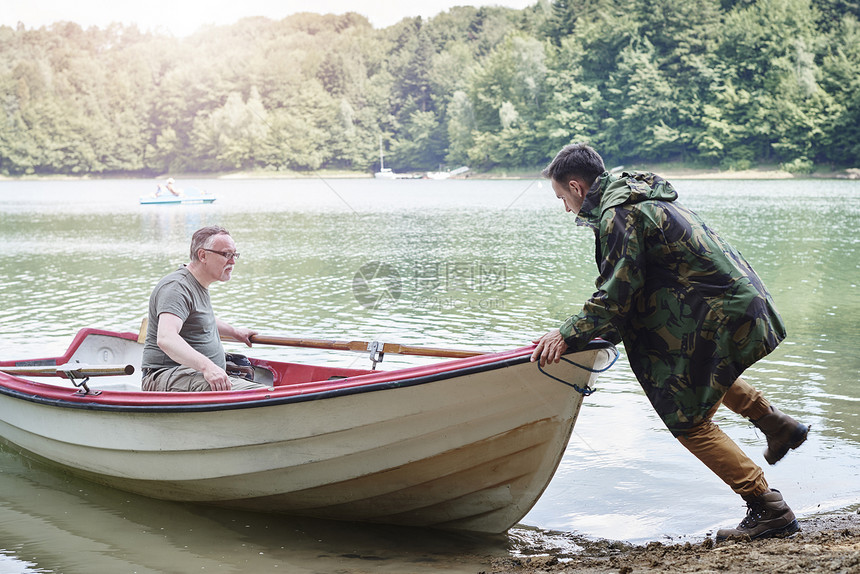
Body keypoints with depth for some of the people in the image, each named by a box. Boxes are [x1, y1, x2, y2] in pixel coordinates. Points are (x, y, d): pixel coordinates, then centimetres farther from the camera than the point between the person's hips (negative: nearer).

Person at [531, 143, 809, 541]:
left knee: (689, 422, -2)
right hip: (743, 297, 10)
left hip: (722, 315, -10)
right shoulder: (639, 195, 17)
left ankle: (769, 511, -1)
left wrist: (568, 335, -10)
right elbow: (633, 289, 22)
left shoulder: (617, 215, -15)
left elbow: (615, 297, -18)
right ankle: (776, 424, 35)